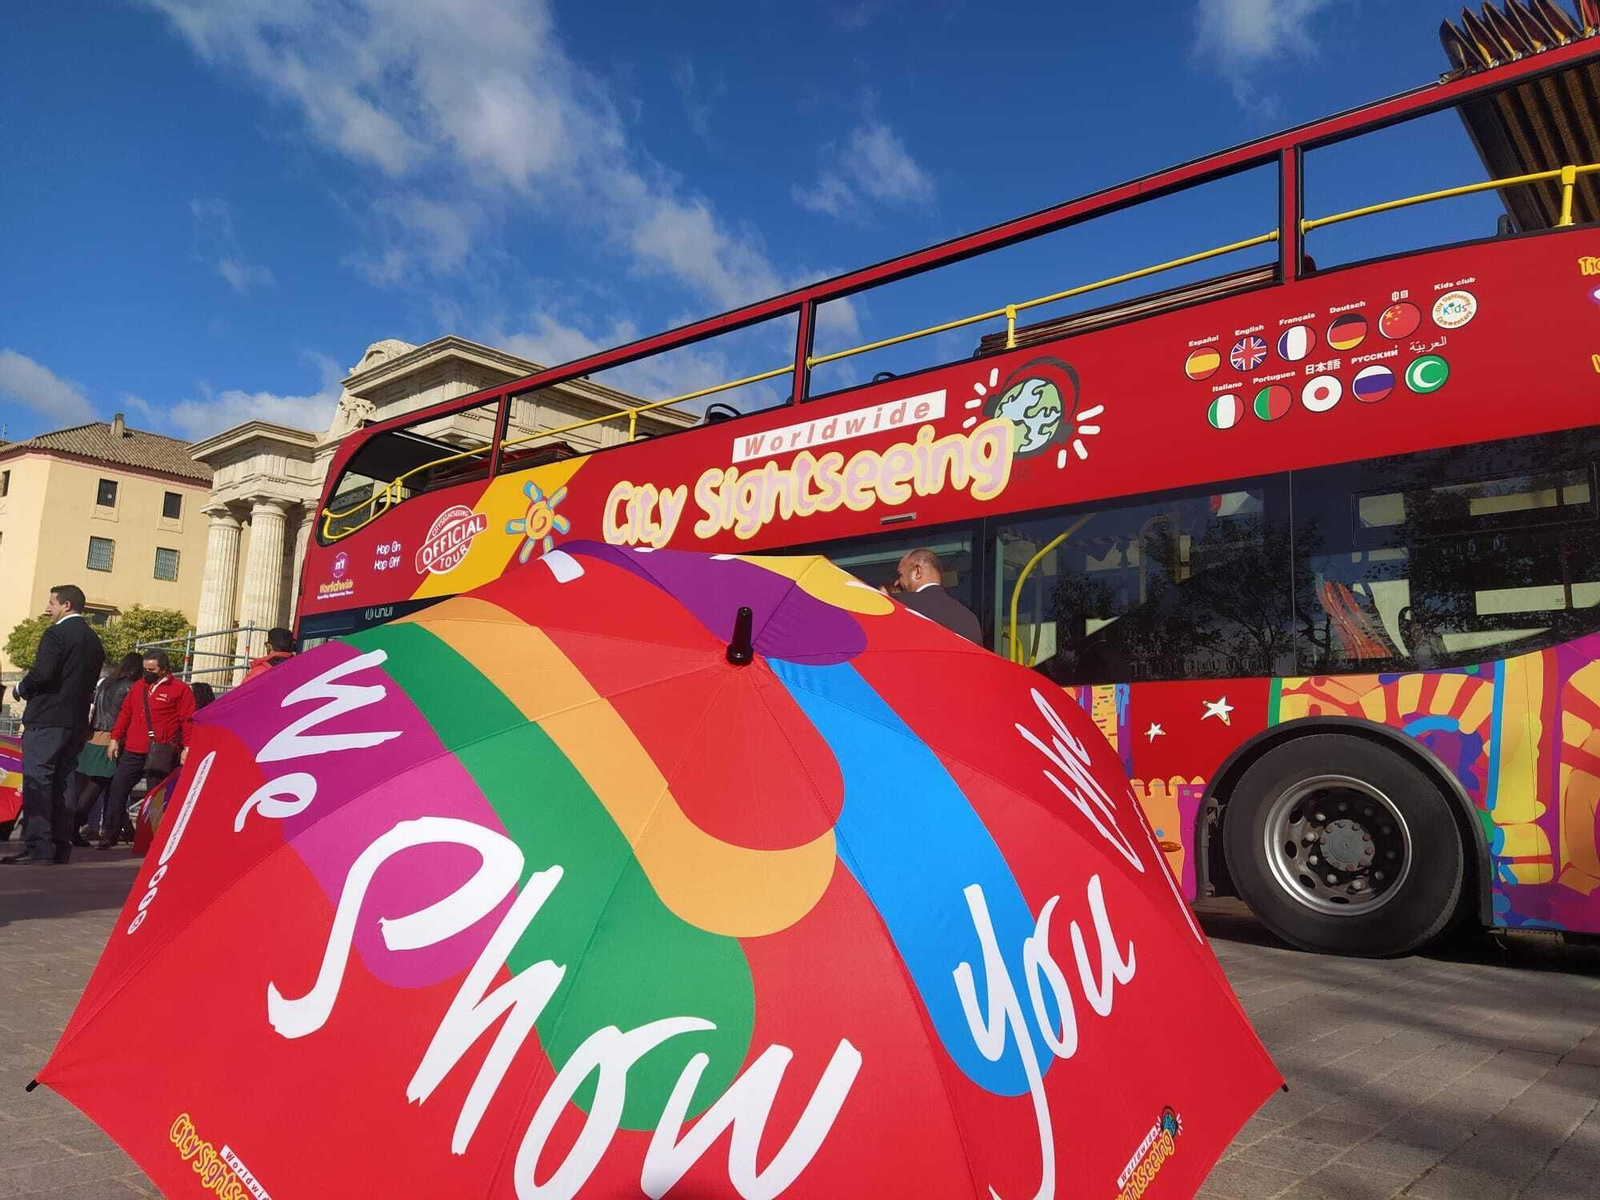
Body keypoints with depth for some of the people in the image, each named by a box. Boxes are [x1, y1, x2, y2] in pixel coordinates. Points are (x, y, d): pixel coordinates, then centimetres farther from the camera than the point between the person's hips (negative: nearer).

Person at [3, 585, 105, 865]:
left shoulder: (56, 633, -8)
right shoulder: (94, 640, 17)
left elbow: (42, 673, -19)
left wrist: (21, 688, 0)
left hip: (46, 720, -8)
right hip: (77, 723, 8)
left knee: (37, 783, -6)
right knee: (61, 784, 12)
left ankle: (37, 847, -8)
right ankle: (60, 846, 13)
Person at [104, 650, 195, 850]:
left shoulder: (180, 689, -1)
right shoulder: (138, 687, 17)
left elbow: (188, 721, -6)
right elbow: (125, 715, 23)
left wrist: (187, 747, -12)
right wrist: (115, 738, 15)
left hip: (159, 754, -6)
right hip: (132, 751, 6)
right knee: (118, 788, 4)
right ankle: (109, 834, 13)